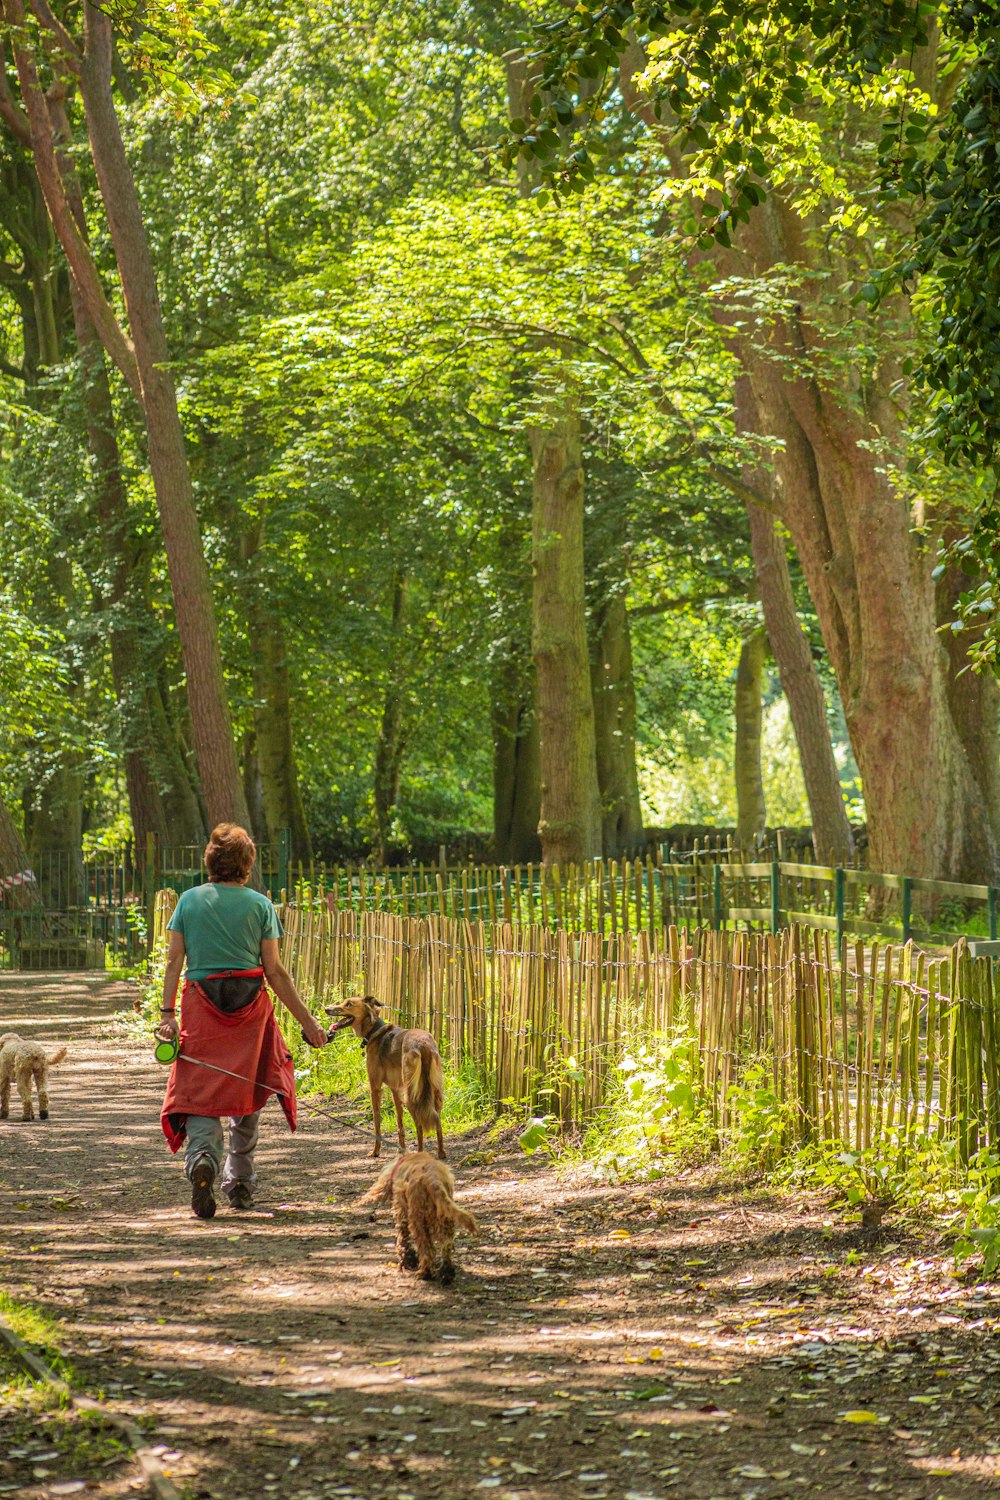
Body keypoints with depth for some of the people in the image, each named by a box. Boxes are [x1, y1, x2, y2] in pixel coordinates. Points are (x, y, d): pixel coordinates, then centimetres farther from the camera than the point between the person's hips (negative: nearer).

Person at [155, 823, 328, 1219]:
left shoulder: (189, 900, 5)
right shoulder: (259, 905, 1)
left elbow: (174, 961, -1)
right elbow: (275, 971, -1)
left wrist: (167, 1014, -1)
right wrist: (307, 1022, 4)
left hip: (202, 1004, 0)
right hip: (250, 1006, 0)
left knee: (199, 1091, -1)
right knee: (246, 1094, 14)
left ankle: (202, 1156, -31)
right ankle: (240, 1183, 20)